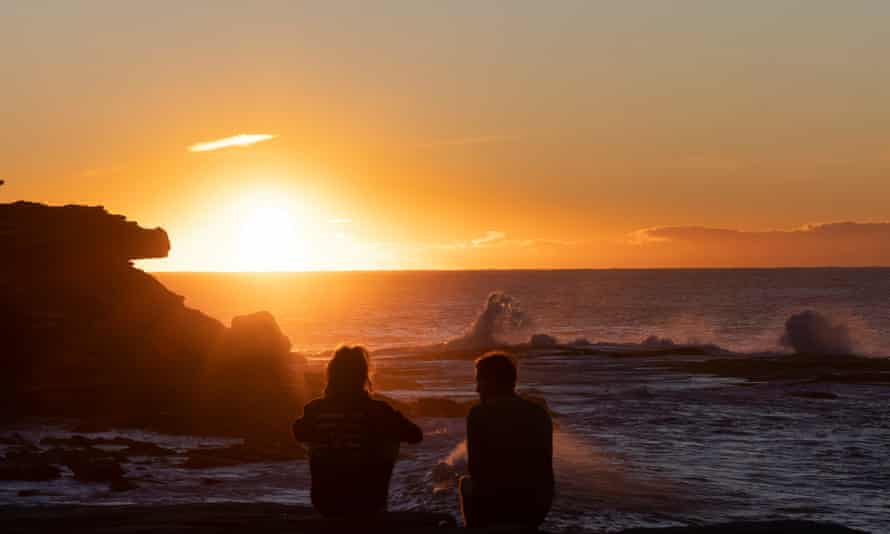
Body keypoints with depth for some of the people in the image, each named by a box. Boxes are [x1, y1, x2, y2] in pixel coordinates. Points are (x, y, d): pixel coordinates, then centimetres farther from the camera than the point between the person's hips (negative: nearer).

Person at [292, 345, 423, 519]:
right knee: (391, 441, 20)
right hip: (366, 505, -2)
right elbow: (415, 435, -2)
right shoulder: (376, 410, -14)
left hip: (324, 504, 2)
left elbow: (299, 434, 14)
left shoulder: (314, 410, -8)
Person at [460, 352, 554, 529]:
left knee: (467, 483, 29)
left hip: (495, 506, -3)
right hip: (537, 506, 3)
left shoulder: (479, 414, -7)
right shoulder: (541, 413, 6)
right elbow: (543, 467, 14)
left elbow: (475, 469, -2)